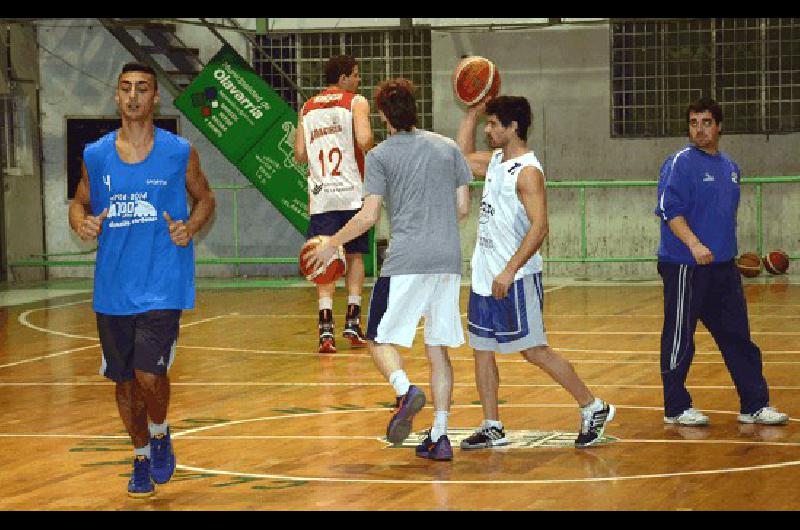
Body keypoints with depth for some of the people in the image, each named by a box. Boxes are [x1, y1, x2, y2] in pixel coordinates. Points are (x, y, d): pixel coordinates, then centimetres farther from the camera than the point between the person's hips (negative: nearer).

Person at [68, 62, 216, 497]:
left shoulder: (179, 153, -2)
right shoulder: (95, 155, 3)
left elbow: (204, 197, 11)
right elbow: (79, 203, 16)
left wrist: (191, 227, -9)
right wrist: (81, 222, -8)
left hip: (163, 286, -3)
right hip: (112, 289, 3)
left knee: (149, 375, -16)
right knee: (124, 380, 11)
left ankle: (160, 434, 16)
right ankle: (141, 458, 33)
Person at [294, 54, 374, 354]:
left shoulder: (308, 108, 13)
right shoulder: (356, 102, 0)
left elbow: (300, 155, 9)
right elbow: (364, 140, -16)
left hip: (321, 195, 3)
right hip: (352, 193, -3)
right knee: (355, 256, 13)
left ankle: (326, 328, -11)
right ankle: (352, 322, 7)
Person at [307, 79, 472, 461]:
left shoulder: (380, 156, -1)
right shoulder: (447, 147, 12)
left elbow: (368, 217, -7)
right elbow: (463, 208, 12)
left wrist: (331, 244, 6)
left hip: (405, 261, -4)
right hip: (449, 261, 4)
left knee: (380, 339, 5)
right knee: (438, 349, 10)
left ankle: (405, 390, -25)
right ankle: (439, 436, 5)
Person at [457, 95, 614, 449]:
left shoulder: (528, 171, -16)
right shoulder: (495, 161, 11)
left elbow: (539, 228, -23)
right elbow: (462, 157, 31)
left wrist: (510, 271, -29)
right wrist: (473, 111, 20)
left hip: (515, 278, -9)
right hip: (485, 275, 9)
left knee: (534, 351, -4)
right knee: (482, 350, 9)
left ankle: (594, 409, 7)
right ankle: (492, 429, 16)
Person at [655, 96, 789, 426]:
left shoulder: (730, 167, 14)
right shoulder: (681, 164, -9)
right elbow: (670, 211, -18)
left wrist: (727, 251, 19)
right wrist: (694, 244, -30)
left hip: (723, 266, 7)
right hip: (685, 267, -7)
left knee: (738, 338, 8)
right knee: (680, 340, 1)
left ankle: (754, 405, 13)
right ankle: (676, 409, 11)